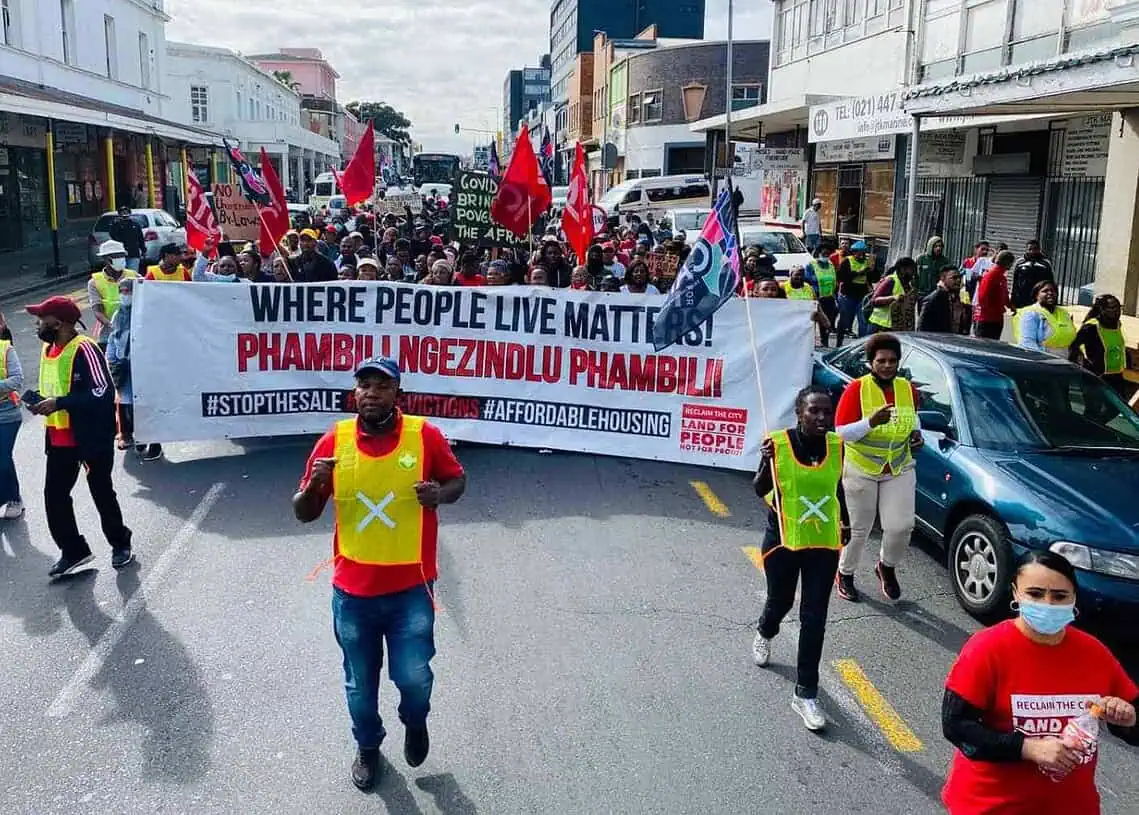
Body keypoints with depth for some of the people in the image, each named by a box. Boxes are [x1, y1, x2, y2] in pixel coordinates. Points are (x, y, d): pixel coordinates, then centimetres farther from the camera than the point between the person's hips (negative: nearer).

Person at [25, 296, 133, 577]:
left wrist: (59, 403, -27)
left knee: (102, 493, 8)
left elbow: (103, 393, -26)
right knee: (54, 496, 7)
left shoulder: (83, 349, -19)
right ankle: (73, 551, 21)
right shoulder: (48, 349, 9)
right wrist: (41, 402, 7)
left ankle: (120, 544, 27)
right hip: (59, 439, 8)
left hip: (91, 437, -8)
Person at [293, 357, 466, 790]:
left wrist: (441, 493, -18)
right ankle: (368, 746, 46)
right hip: (352, 591, 2)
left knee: (413, 678, -3)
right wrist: (314, 485, -21)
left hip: (411, 588, -2)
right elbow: (303, 514, 1)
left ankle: (415, 723, 33)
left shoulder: (425, 436, -11)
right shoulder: (333, 441, -7)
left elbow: (457, 479, 5)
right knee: (360, 684, 16)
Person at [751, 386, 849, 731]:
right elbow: (760, 490, -6)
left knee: (814, 619, 1)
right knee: (780, 601, 18)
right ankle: (764, 634, 54)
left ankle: (806, 693, 10)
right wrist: (767, 462, -25)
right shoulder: (778, 443, -14)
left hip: (824, 544, 2)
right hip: (783, 541, -2)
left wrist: (844, 523, 21)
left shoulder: (836, 445, -4)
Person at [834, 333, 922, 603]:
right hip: (861, 471, -3)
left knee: (901, 526, -6)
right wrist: (871, 423, -33)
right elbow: (841, 433, -19)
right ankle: (845, 574, 33)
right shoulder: (856, 390, -16)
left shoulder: (908, 389, 0)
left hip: (899, 470, 3)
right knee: (858, 529, 9)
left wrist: (916, 433, 1)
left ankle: (887, 567, 25)